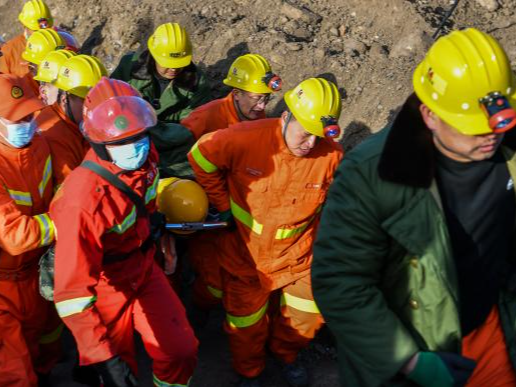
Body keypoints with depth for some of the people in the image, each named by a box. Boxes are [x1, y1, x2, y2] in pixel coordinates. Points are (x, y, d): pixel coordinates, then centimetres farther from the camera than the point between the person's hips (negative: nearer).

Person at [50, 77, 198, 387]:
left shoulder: (145, 156, -17)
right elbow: (72, 290, -37)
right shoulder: (83, 200, -38)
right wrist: (104, 357, -40)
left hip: (144, 270, 5)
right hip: (103, 289, -5)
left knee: (182, 352, 8)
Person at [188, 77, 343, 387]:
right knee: (247, 323, 16)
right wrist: (224, 204, -5)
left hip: (298, 254, 2)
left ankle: (286, 353, 50)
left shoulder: (332, 155, -19)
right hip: (247, 253, -1)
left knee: (307, 316, 15)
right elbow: (201, 157, -9)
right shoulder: (245, 139, -26)